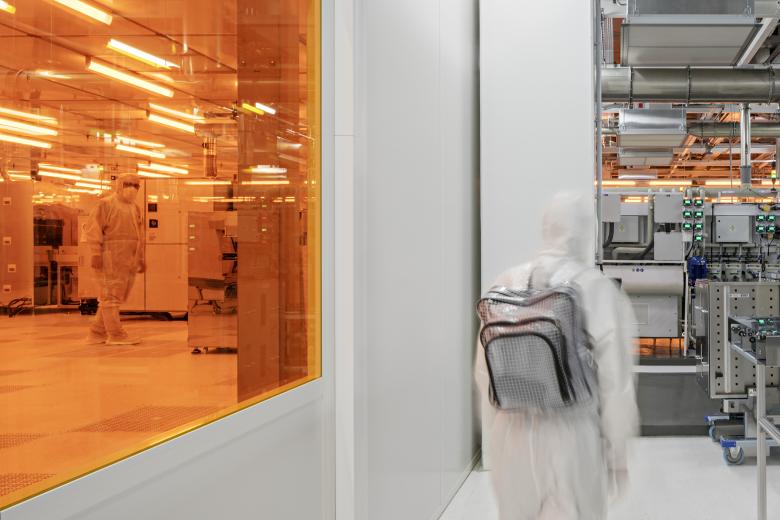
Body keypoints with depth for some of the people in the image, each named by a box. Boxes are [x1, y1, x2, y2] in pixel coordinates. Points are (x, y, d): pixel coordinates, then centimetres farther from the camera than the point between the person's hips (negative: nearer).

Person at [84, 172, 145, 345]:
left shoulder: (134, 208, 20)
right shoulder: (106, 204, -2)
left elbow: (138, 235, 24)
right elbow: (92, 229, -9)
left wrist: (141, 258, 19)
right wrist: (96, 253, -17)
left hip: (129, 260, 8)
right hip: (111, 258, -8)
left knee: (118, 297, 8)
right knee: (111, 296, -5)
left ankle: (97, 333, 15)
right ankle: (116, 334, -3)